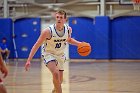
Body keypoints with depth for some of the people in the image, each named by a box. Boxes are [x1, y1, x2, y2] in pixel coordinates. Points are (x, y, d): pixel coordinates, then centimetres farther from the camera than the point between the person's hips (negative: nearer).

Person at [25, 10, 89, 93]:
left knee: (60, 80, 14)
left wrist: (79, 43, -6)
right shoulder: (48, 31, -28)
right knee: (56, 73, -31)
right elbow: (37, 45, -22)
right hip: (48, 54, -5)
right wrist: (29, 60, -26)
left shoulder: (68, 29, -13)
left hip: (60, 55, 5)